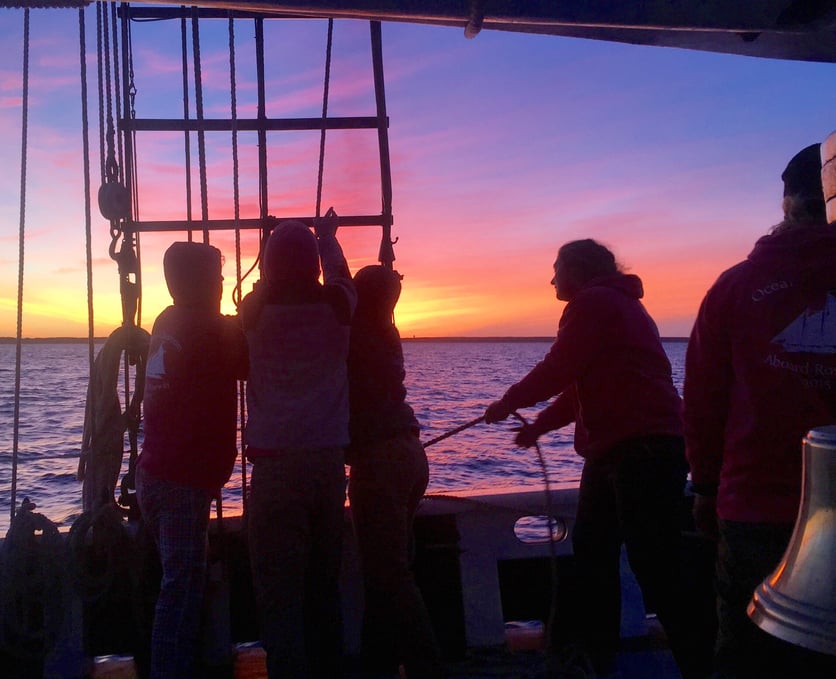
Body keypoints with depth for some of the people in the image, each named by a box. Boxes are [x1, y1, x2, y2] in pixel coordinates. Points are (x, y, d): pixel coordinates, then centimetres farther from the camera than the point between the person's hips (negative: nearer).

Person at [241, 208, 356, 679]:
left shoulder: (256, 310, -2)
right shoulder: (337, 306, 0)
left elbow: (269, 285, 22)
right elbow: (338, 271, 22)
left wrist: (280, 243, 40)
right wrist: (327, 233, 42)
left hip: (276, 463, -2)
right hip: (330, 461, 2)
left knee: (280, 593, 1)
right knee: (325, 587, 14)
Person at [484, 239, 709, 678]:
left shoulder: (594, 301, -8)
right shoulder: (615, 303, 23)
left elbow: (557, 371, -14)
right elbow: (584, 385, 25)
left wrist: (506, 404, 1)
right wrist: (538, 426, 25)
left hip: (643, 450, -11)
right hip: (612, 451, 11)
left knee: (655, 569, -6)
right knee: (592, 553, 16)